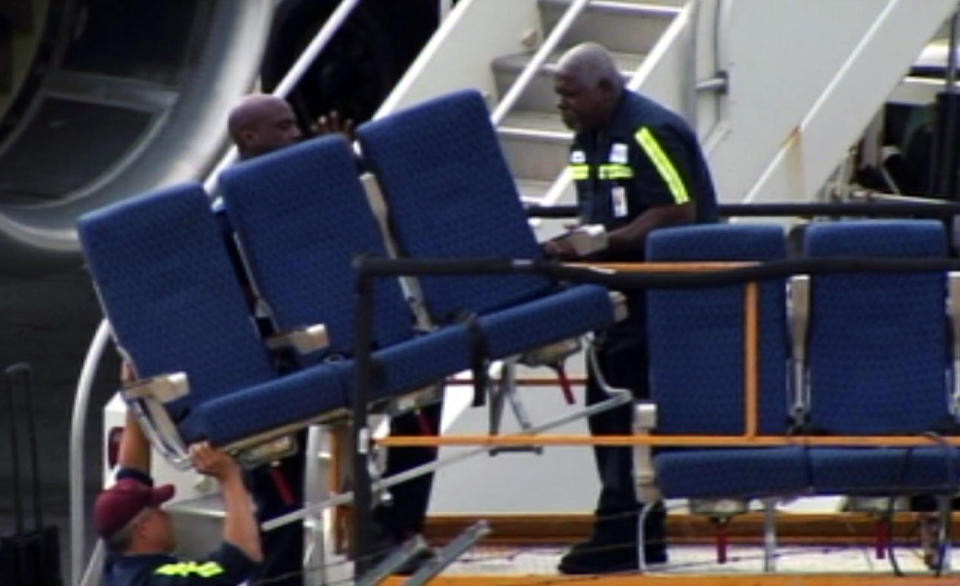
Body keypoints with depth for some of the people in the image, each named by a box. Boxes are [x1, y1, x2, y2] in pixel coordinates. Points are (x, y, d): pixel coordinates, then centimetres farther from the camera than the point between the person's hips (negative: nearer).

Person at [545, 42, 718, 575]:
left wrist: (604, 243, -23)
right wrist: (574, 243, 0)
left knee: (628, 410, -11)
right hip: (619, 293, 10)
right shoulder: (588, 141, 14)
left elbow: (679, 213, -21)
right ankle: (636, 531, 15)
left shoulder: (651, 133, -15)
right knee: (606, 407, 9)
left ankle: (623, 534, -8)